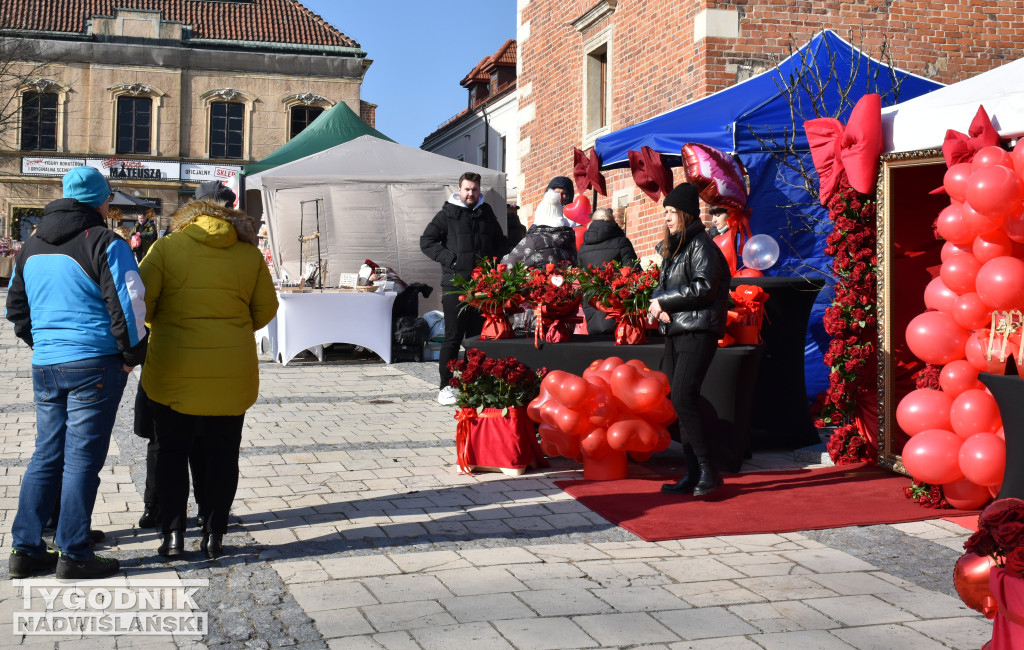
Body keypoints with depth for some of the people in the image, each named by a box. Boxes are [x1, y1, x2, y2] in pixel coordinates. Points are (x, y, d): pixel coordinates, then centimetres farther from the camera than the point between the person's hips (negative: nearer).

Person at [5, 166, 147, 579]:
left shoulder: (32, 247, 15)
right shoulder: (105, 243, -9)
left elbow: (16, 306, 22)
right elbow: (128, 305, -15)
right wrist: (133, 354, -4)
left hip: (44, 366, 7)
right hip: (95, 365, -7)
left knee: (46, 456, 15)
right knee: (82, 459, -2)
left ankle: (26, 549, 17)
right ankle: (74, 555, 3)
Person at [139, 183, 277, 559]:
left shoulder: (167, 247, -3)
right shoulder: (250, 254, 2)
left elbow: (140, 302, -6)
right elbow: (266, 309, 5)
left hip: (173, 369, -1)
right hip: (231, 372, 1)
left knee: (171, 453, 12)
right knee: (221, 455, 13)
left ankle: (173, 535, 11)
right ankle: (214, 536, 15)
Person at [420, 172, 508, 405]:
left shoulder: (487, 214, 14)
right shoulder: (447, 214, 2)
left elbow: (501, 243, 24)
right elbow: (426, 241, -2)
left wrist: (493, 259, 4)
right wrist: (450, 259, -12)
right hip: (455, 284, -4)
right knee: (453, 337, -3)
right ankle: (446, 386, 3)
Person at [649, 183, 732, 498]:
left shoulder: (701, 245, -7)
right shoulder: (671, 248, 20)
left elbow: (704, 287, -18)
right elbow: (661, 286, 21)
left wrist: (664, 301, -11)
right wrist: (658, 303, -2)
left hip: (698, 332, -9)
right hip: (674, 331, 9)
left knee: (683, 399, -18)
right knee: (681, 403, 6)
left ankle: (708, 471, -12)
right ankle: (693, 474, 11)